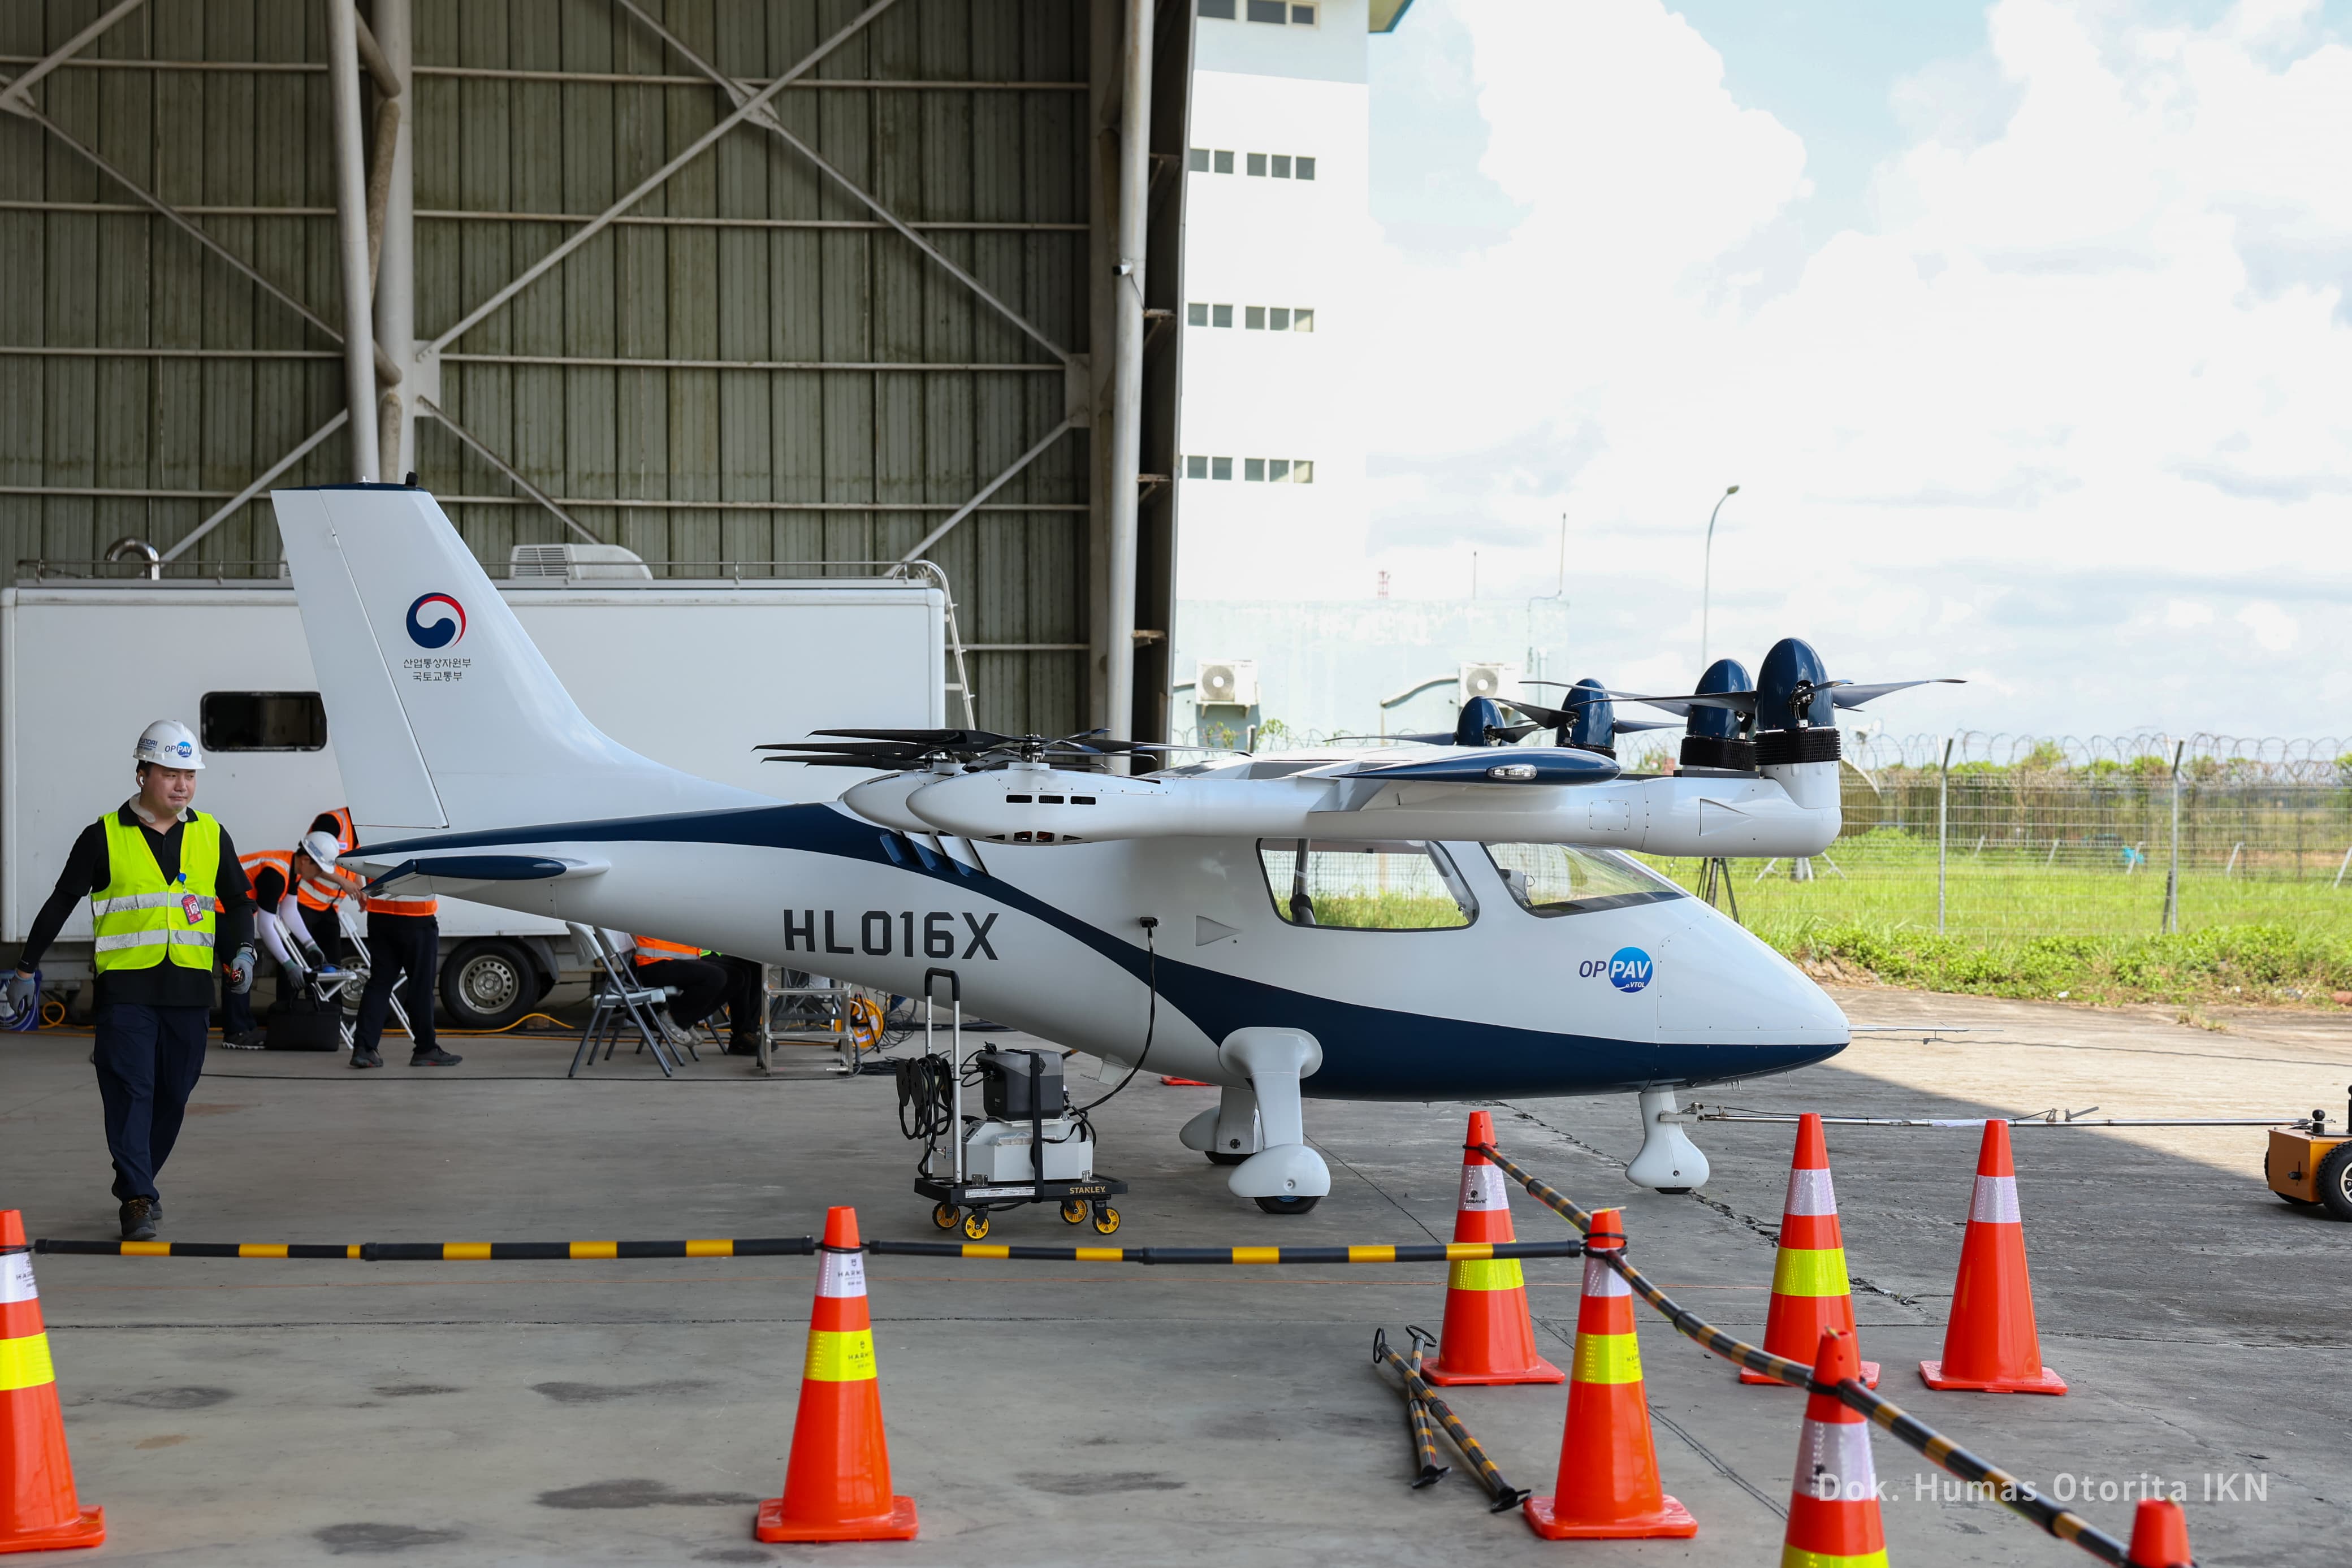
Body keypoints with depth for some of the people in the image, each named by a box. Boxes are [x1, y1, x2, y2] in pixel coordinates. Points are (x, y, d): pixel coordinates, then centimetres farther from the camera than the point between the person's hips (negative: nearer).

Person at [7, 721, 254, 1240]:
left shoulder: (211, 835, 8)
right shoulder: (106, 837, -1)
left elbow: (237, 901, 19)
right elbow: (61, 903, 7)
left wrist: (242, 952, 2)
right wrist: (26, 968, 9)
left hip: (189, 988, 3)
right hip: (126, 987, -3)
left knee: (174, 1093, 8)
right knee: (130, 1089, -11)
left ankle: (136, 1182, 26)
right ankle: (138, 1199, -12)